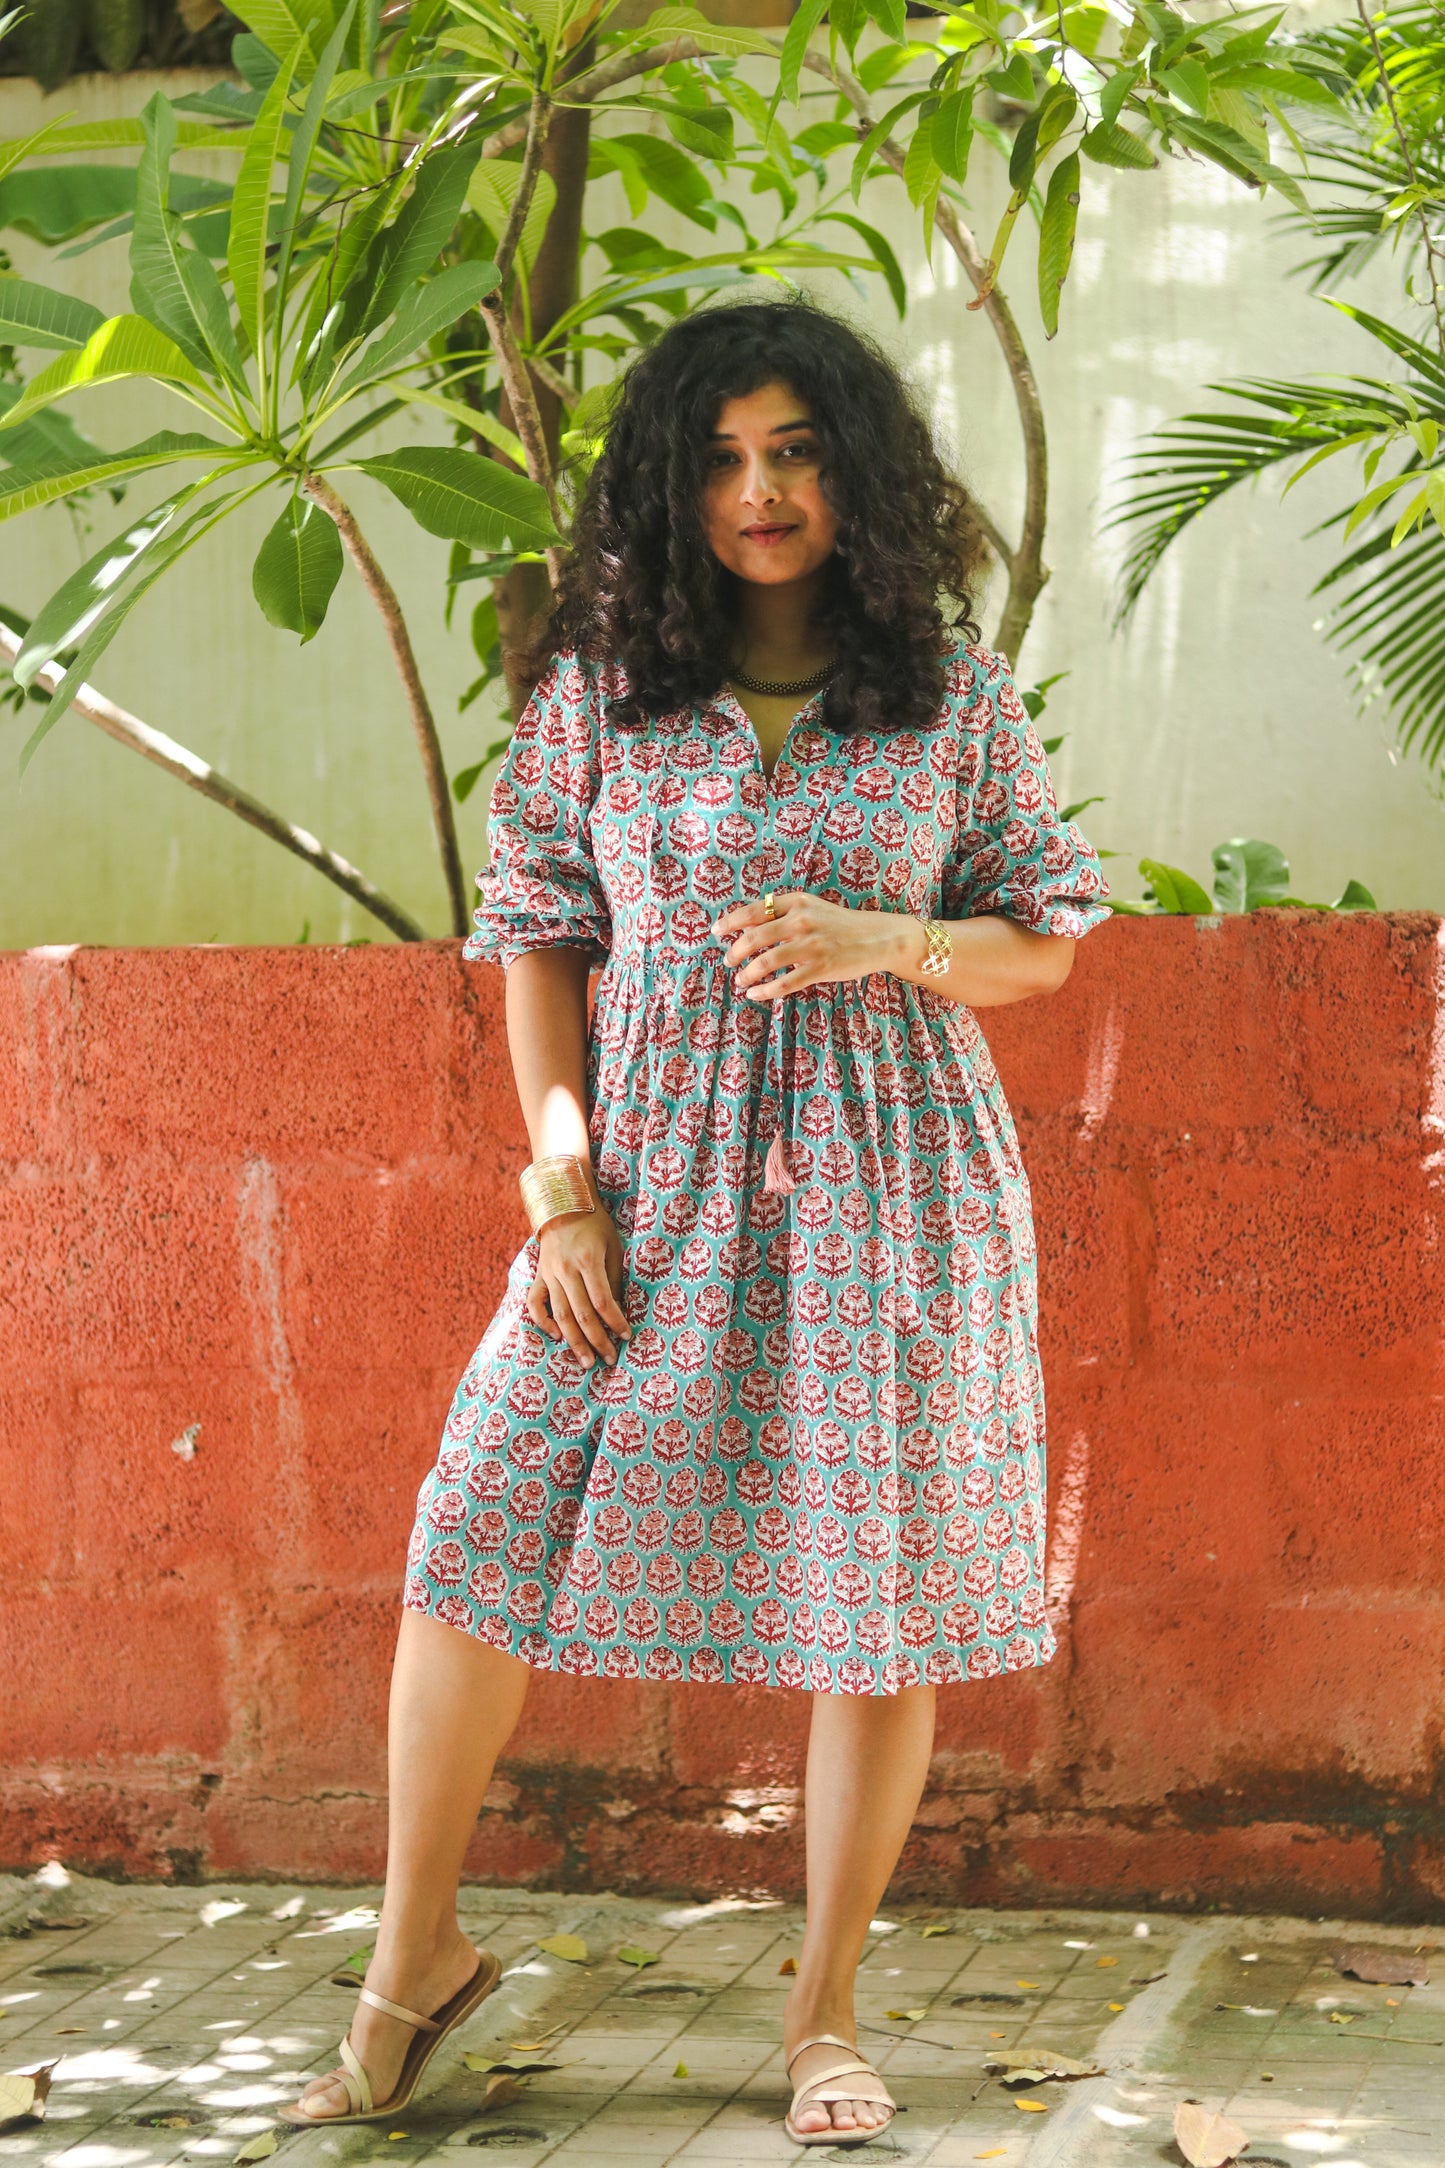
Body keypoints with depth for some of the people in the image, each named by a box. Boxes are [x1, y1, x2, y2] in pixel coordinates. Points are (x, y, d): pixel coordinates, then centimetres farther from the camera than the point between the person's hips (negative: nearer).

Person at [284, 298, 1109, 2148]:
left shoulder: (958, 695, 3)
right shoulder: (604, 687, 3)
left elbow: (1044, 941, 7)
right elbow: (536, 938, 5)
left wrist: (882, 939, -13)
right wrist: (562, 1191, -3)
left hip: (887, 1183, 0)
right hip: (654, 1181, 1)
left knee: (878, 1593, 2)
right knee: (483, 1538, -5)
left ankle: (825, 2008, 18)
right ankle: (414, 1950, 15)